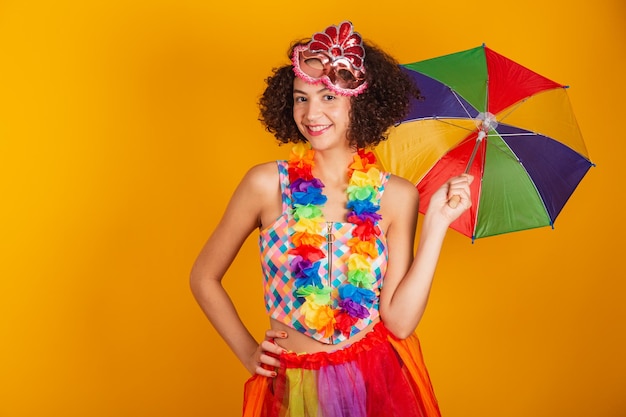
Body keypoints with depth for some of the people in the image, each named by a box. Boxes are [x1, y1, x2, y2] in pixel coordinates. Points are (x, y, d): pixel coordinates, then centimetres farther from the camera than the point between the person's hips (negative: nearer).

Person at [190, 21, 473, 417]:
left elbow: (400, 320, -14)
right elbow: (204, 277, 2)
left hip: (380, 384, 1)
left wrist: (436, 223, -15)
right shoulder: (267, 184, -9)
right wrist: (247, 351, 0)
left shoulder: (396, 196, -7)